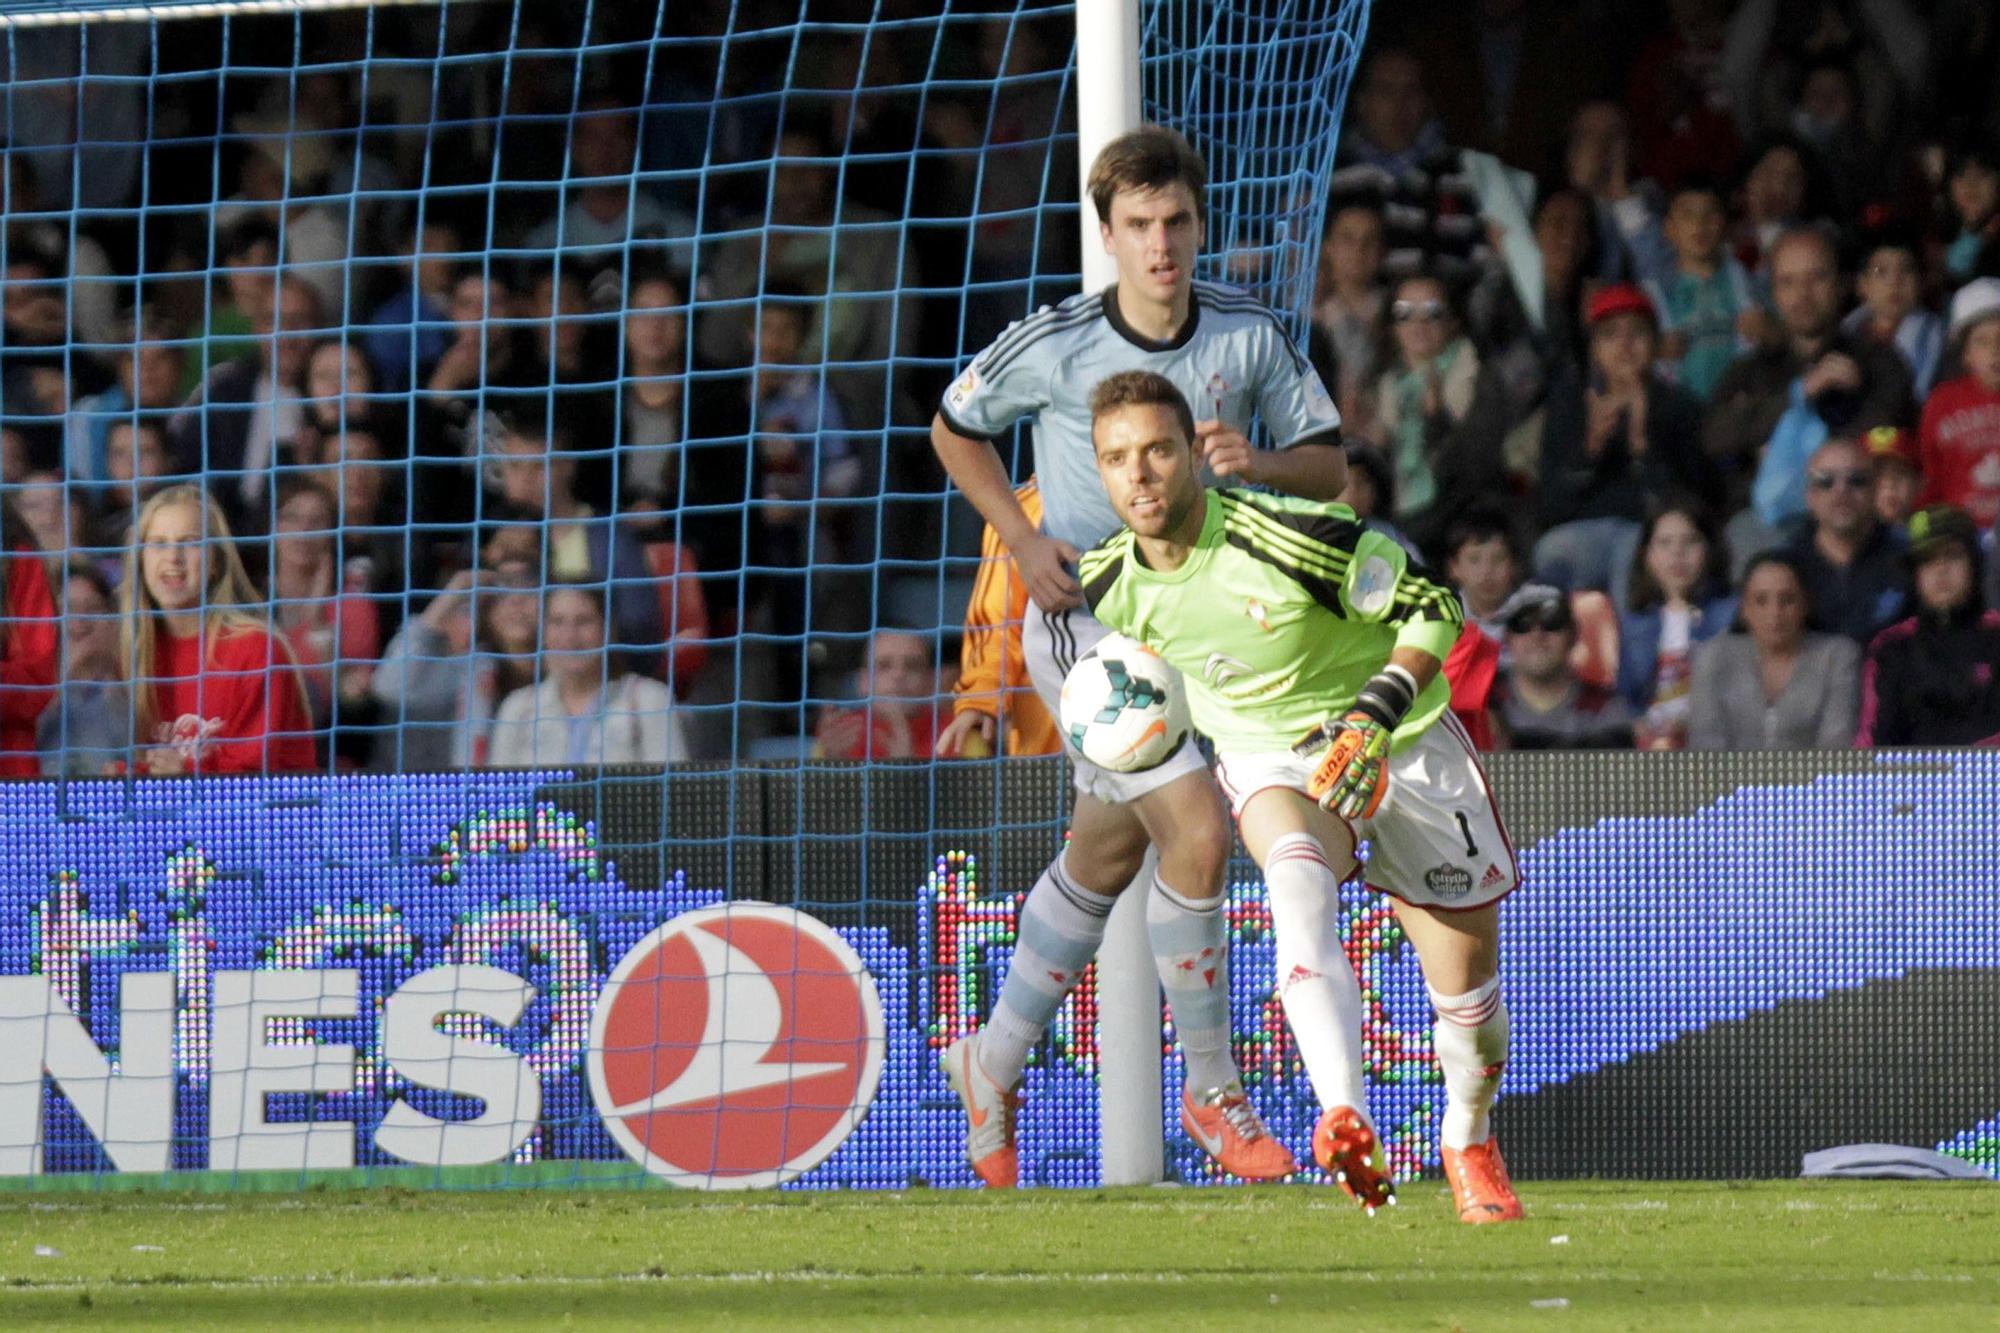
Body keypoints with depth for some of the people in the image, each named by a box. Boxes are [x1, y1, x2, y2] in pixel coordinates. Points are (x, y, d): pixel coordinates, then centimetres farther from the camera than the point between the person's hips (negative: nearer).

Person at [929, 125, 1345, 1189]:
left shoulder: (1250, 333, -6)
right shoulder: (1054, 346, -14)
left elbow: (1329, 466, -2)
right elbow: (955, 430, 3)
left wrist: (1257, 462, -24)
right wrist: (1022, 537, -10)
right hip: (1084, 617, -5)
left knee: (1103, 860, 17)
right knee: (1196, 832, -18)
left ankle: (994, 1065, 36)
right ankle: (1212, 1093, -6)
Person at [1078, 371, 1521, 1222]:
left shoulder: (1289, 538, -27)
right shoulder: (1106, 583, -12)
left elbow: (1434, 608, -18)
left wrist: (1378, 711, -27)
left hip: (1402, 745, -1)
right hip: (1270, 759, 2)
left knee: (1464, 975, 3)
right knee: (1296, 878, -34)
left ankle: (1469, 1144, 35)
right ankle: (1343, 1120, -49)